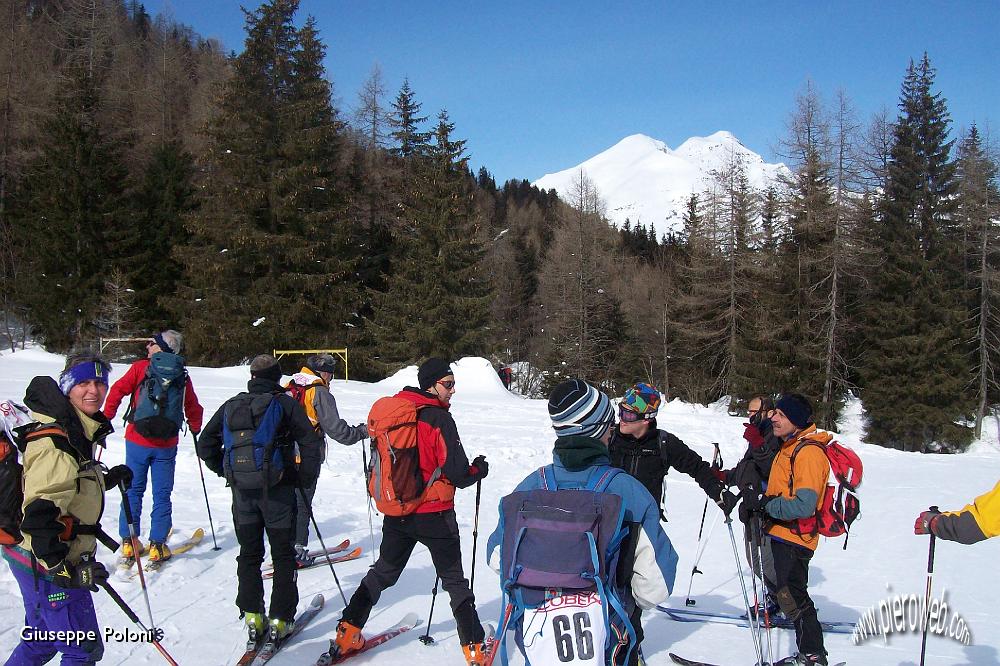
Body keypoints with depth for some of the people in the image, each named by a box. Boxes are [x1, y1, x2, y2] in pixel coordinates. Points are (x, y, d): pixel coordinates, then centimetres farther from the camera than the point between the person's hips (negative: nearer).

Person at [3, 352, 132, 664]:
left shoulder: (79, 431, 8)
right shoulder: (56, 442, -24)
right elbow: (39, 515, -29)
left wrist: (107, 479, 13)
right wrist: (66, 571, -28)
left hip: (53, 558, 10)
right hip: (47, 564, -10)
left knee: (42, 640, 26)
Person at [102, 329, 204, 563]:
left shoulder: (140, 367, -5)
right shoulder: (182, 375, -1)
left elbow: (117, 390, -9)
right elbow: (193, 407, 7)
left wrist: (107, 417, 5)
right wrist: (195, 429, 24)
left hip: (137, 440, 0)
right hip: (166, 445, 0)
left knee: (134, 490, 13)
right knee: (162, 494, 8)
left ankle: (128, 541, 15)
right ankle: (157, 545, 7)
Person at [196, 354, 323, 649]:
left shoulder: (232, 405, 5)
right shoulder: (285, 403, -6)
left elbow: (205, 445, 9)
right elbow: (311, 443, -12)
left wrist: (226, 471, 18)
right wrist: (306, 479, -1)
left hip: (242, 492, 3)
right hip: (277, 491, -3)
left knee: (249, 554, 15)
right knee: (283, 555, 8)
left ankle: (252, 617, 14)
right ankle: (279, 620, 8)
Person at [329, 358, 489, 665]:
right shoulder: (439, 418, -19)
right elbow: (458, 474, -18)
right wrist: (478, 470, 2)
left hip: (395, 512, 5)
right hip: (434, 514, -5)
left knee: (383, 572, 22)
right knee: (454, 581, 9)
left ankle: (347, 633, 25)